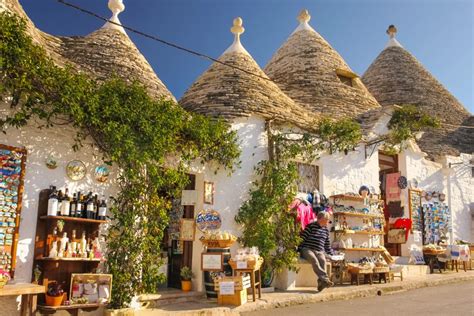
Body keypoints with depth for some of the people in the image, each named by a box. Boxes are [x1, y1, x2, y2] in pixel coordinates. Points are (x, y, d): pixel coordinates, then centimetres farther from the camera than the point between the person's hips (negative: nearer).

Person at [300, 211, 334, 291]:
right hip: (307, 249, -4)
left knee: (323, 260, -31)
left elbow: (327, 245, 30)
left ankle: (321, 283, -42)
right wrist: (299, 250, -7)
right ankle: (325, 278, -49)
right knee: (314, 259, -36)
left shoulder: (326, 230, 21)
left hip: (319, 251, 4)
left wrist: (332, 254, 25)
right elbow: (302, 238, -1)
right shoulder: (311, 226, 2)